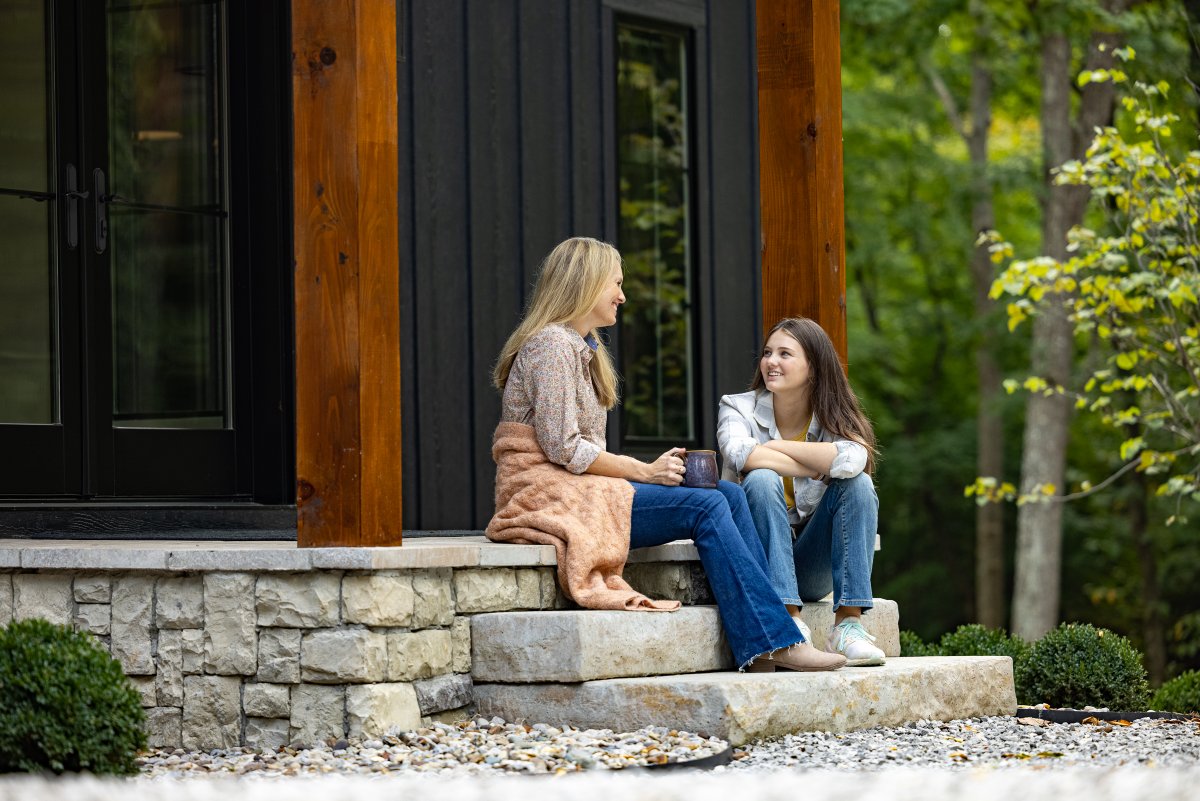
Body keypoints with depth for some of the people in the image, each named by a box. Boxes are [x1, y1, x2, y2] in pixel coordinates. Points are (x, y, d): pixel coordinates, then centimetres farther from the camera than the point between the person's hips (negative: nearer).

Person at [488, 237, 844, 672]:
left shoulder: (580, 347, 21)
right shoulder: (552, 346, -10)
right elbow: (563, 448, -18)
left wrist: (649, 468, 2)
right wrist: (644, 471, -12)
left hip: (581, 488, 10)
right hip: (551, 496, -9)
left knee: (729, 493, -5)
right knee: (705, 507, -19)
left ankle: (764, 650, -14)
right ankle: (770, 640, -21)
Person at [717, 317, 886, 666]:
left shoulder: (832, 418, 2)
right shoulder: (738, 408, -1)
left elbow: (853, 460, -23)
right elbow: (742, 456, -26)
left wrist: (775, 445, -17)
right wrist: (820, 467, -19)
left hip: (812, 569, 2)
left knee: (858, 484, -20)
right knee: (762, 480, -28)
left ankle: (848, 622, -28)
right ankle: (789, 618, -36)